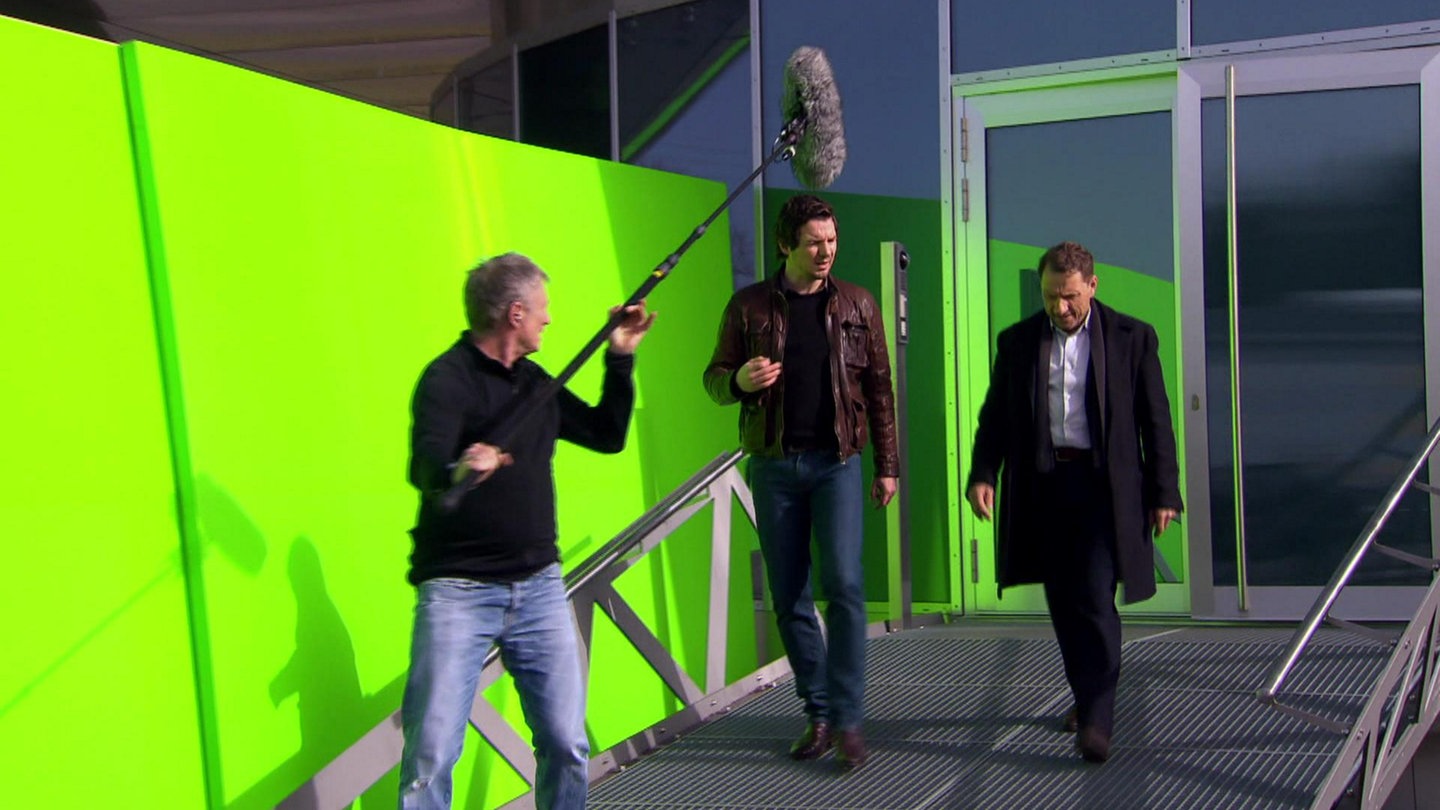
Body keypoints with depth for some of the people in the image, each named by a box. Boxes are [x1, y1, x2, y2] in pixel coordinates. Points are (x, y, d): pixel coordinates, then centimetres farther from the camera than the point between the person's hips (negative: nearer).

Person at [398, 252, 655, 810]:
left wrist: (621, 359, 12)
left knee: (567, 744, 5)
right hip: (458, 590, -6)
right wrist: (458, 470, -48)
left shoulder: (535, 382, 14)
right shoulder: (449, 378, -10)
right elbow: (424, 466, -26)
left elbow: (608, 435, 22)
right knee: (430, 755, -9)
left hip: (539, 586, 6)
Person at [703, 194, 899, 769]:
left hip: (836, 463, -1)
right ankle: (818, 714, 19)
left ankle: (847, 719, -5)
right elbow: (714, 377, 7)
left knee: (844, 585, -13)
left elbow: (878, 388, 7)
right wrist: (738, 380, -17)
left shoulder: (856, 304, 4)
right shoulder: (749, 306, 3)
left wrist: (886, 464, 4)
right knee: (789, 597, 6)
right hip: (774, 464, 1)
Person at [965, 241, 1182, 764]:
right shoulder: (1017, 342, 8)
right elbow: (994, 417, 9)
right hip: (1041, 485, 3)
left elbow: (1156, 421, 3)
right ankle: (1086, 697, 26)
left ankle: (1096, 718, -8)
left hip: (1103, 484, -3)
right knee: (1063, 603, 10)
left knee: (1095, 599, -11)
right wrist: (982, 475, -6)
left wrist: (1164, 492, -1)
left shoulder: (1132, 338, 1)